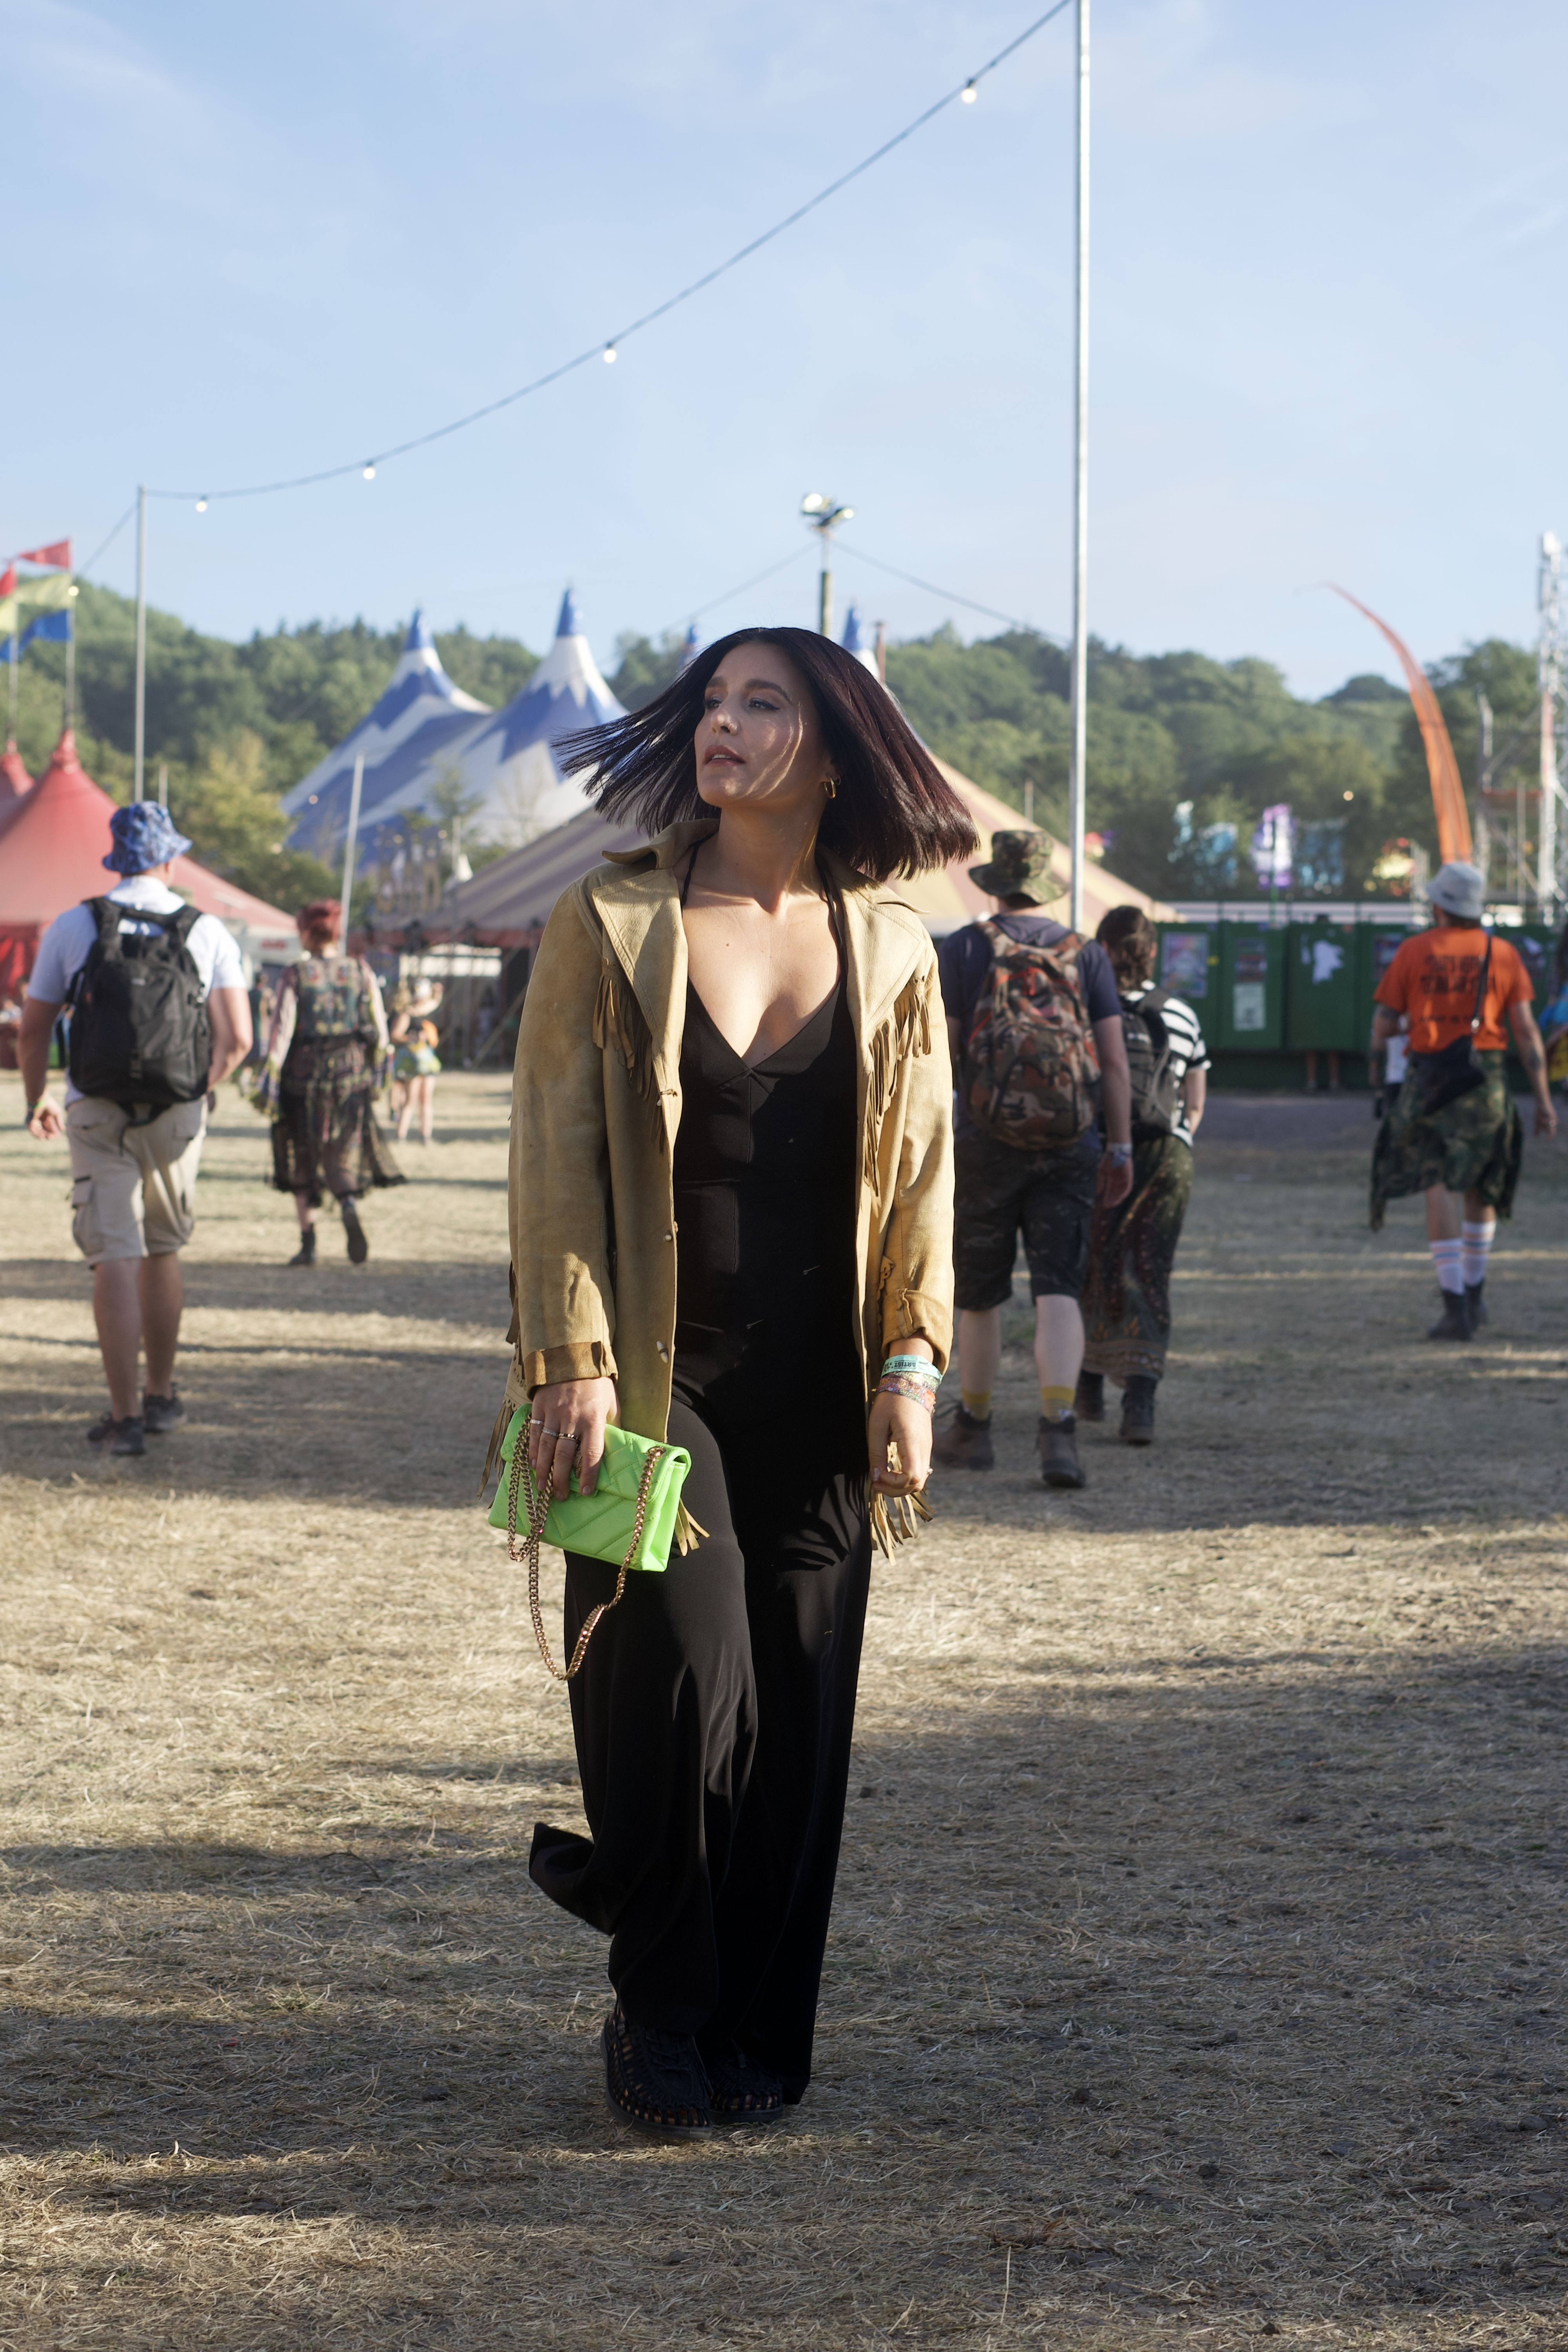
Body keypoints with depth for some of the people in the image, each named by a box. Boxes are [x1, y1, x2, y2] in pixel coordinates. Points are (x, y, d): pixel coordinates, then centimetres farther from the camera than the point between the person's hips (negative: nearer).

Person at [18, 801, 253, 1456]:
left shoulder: (73, 926, 0)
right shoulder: (207, 933, 2)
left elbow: (33, 1031, 4)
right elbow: (237, 1039, -3)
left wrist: (36, 1101, 21)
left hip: (98, 1114, -2)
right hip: (176, 1116, 2)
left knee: (116, 1261, -6)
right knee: (163, 1253, 18)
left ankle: (125, 1418, -12)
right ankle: (161, 1397, 29)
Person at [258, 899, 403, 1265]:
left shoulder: (295, 975, -6)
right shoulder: (361, 972, 2)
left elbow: (281, 1031, -11)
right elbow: (378, 1032, 4)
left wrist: (270, 1083, -10)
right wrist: (373, 1071, 17)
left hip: (303, 1074, -2)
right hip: (351, 1078, 2)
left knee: (303, 1164, 12)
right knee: (343, 1159, 9)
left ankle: (308, 1244, 10)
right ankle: (350, 1207, -23)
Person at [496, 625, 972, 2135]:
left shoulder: (889, 948, 7)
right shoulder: (609, 926, 0)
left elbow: (920, 1165, 8)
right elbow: (555, 1153, -3)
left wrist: (910, 1361, 0)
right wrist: (570, 1360, -10)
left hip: (814, 1393, 3)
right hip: (655, 1375, -2)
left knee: (799, 1712, 4)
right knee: (685, 1677, -13)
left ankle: (756, 2040, 19)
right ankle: (657, 2014, 9)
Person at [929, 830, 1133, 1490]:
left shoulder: (964, 948, 0)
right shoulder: (1086, 953, 5)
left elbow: (940, 1052, -4)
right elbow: (1114, 1059, 1)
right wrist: (1121, 1148, 6)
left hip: (986, 1142, -1)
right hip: (1067, 1145, 1)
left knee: (979, 1294, 13)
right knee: (1058, 1293, -5)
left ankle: (972, 1430, 26)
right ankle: (1058, 1433, -21)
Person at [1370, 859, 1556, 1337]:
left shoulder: (1413, 951, -1)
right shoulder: (1502, 954, 2)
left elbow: (1385, 1019, 3)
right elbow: (1526, 1029, -3)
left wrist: (1377, 1057, 24)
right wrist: (1543, 1098, 0)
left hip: (1430, 1077, -2)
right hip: (1488, 1080, 2)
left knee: (1440, 1189, -6)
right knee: (1482, 1189, 20)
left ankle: (1455, 1307, -16)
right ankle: (1475, 1294, 29)